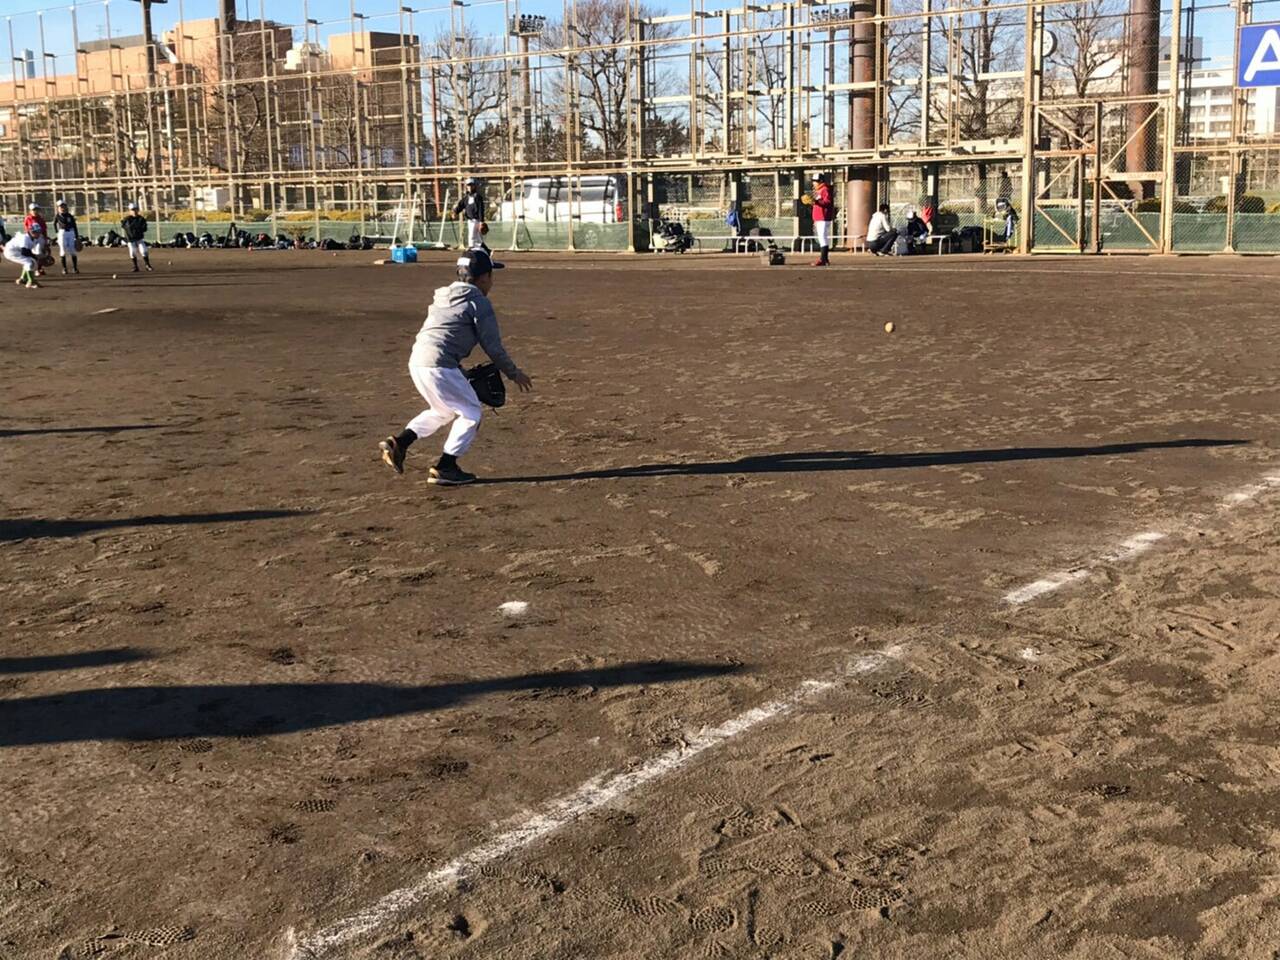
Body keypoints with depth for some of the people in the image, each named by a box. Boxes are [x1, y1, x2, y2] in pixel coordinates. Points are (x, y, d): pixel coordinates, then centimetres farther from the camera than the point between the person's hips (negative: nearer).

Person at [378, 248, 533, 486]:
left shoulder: (443, 296, 22)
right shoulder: (479, 302, -3)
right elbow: (493, 347, -4)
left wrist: (461, 372, 26)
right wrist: (514, 373, 9)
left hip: (416, 361, 9)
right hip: (439, 366, -9)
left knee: (444, 410, 27)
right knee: (471, 413, 6)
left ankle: (399, 442, 16)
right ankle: (444, 467, 4)